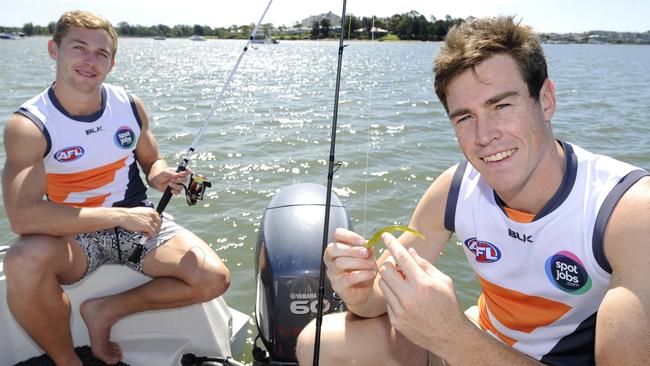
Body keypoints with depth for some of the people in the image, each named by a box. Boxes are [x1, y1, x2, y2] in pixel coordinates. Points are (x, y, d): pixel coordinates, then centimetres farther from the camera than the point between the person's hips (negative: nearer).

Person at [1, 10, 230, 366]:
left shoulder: (130, 106, -3)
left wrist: (160, 176, -12)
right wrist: (119, 216, -28)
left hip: (138, 220, 3)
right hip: (73, 234, -3)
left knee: (214, 278, -17)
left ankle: (106, 310, 4)